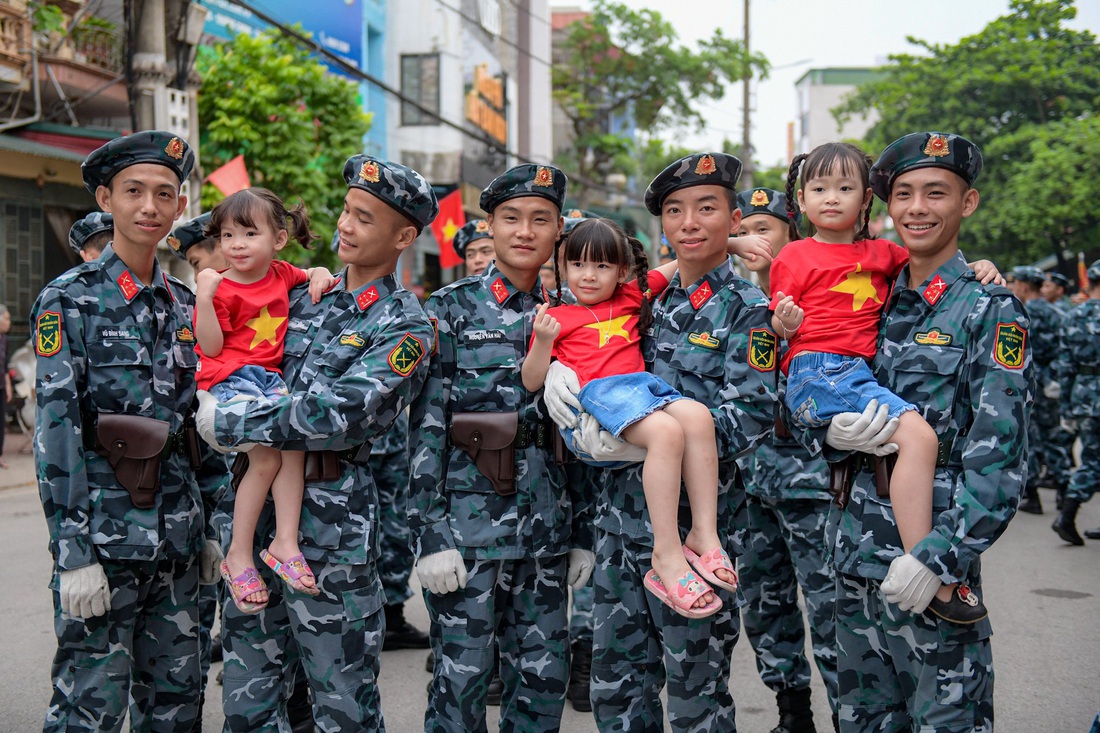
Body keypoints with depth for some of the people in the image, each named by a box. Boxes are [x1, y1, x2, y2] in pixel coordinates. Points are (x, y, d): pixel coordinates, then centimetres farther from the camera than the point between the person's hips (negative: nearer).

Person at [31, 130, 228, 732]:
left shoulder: (183, 304, 11)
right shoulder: (70, 300, -7)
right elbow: (55, 430, -12)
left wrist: (213, 525, 13)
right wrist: (73, 553, -17)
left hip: (177, 537, 6)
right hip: (105, 536, -6)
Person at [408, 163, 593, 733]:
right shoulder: (451, 309, -1)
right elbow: (425, 425, -6)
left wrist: (583, 534, 10)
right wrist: (429, 534, -12)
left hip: (546, 519, 4)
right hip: (467, 516, -4)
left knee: (544, 675, 7)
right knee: (461, 676, 0)